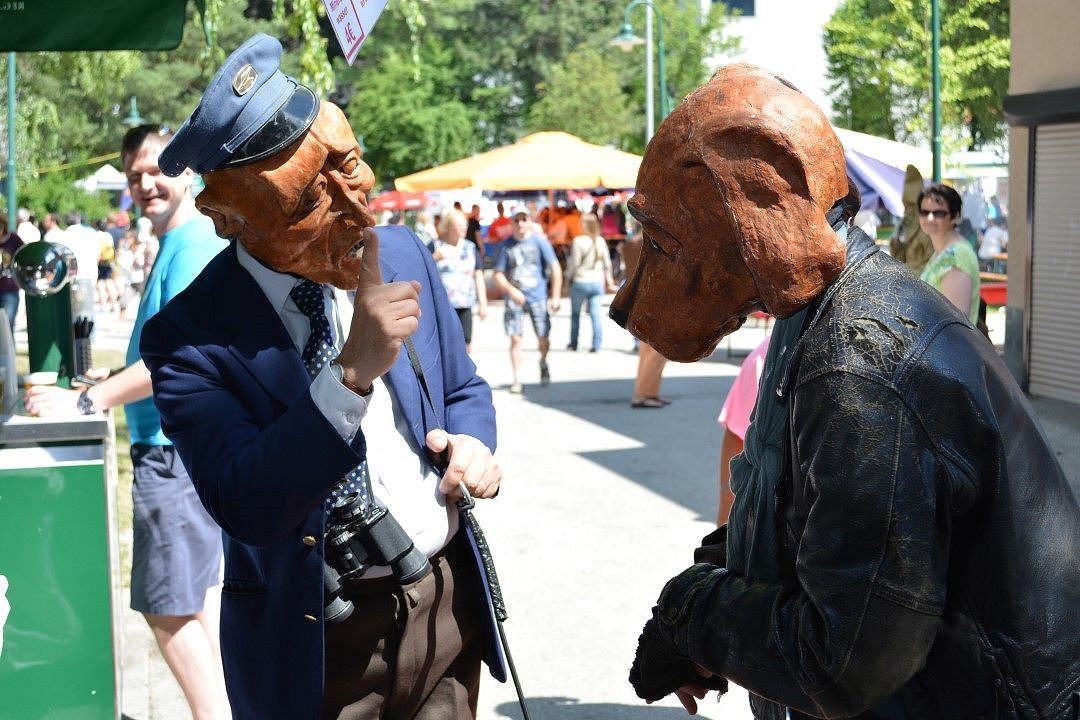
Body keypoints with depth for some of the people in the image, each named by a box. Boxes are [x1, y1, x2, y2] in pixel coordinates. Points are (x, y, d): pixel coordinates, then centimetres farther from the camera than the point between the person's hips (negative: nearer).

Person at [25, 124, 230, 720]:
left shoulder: (193, 244, -17)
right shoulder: (178, 243, 14)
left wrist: (85, 401, -23)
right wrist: (119, 380, 18)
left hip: (176, 447, -11)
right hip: (187, 442, 11)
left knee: (165, 604, -5)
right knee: (197, 588, 17)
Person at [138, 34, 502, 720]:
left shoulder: (404, 253, -1)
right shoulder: (190, 338, -16)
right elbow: (245, 506, -26)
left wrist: (473, 444, -10)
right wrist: (353, 372, -35)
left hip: (449, 603, 4)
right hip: (322, 647, -4)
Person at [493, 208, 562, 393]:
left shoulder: (539, 241, 1)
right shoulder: (507, 245, 4)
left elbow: (555, 270, 2)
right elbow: (498, 275, 4)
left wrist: (555, 296, -4)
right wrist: (511, 290, -13)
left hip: (538, 296, 0)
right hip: (514, 299, 0)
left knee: (543, 339, 1)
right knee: (515, 339, -6)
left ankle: (543, 362, 33)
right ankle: (517, 380, 1)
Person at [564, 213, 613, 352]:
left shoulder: (578, 241, -14)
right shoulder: (600, 241, 0)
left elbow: (574, 263, -12)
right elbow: (607, 263, 5)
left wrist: (569, 274, 7)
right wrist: (608, 278, 20)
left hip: (580, 282, -3)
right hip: (597, 282, 3)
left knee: (575, 313, 13)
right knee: (595, 313, 4)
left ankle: (573, 343, 20)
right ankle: (596, 344, -1)